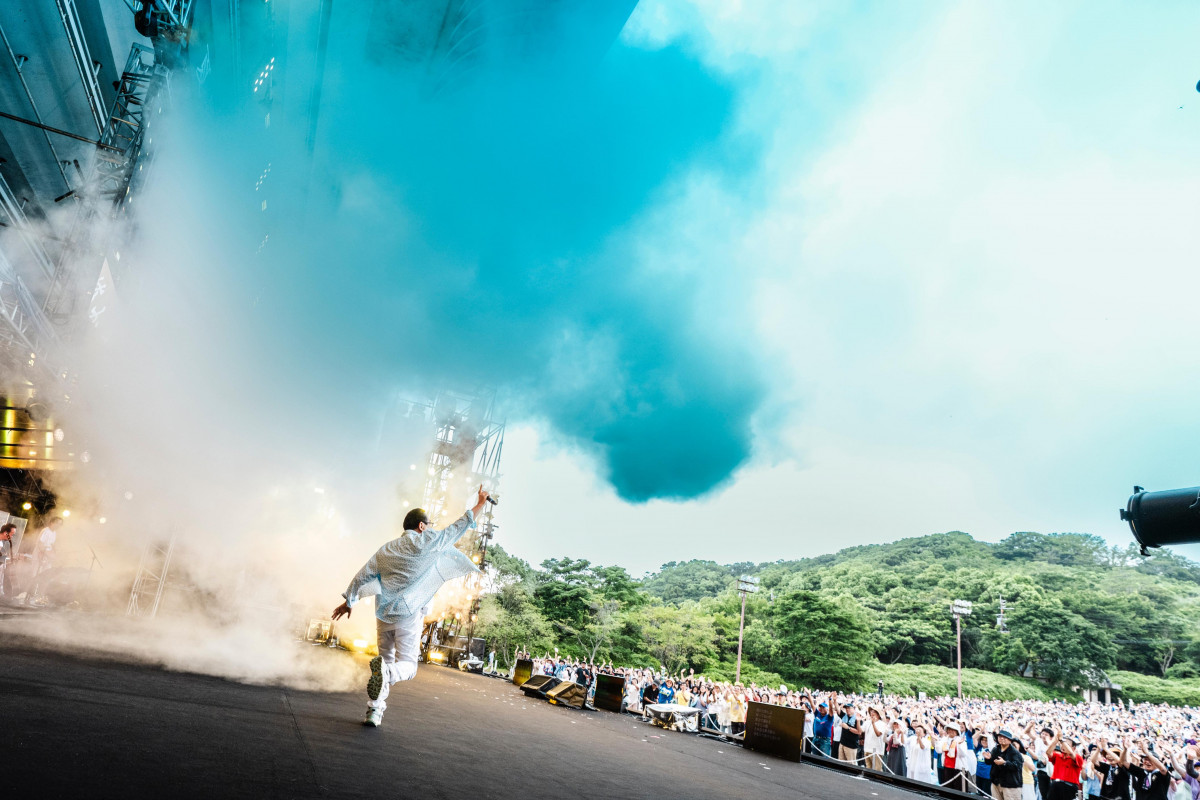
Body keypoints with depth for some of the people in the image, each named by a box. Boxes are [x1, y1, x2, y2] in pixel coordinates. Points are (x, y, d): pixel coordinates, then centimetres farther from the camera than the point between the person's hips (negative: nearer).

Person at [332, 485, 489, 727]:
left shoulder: (387, 549, 11)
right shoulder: (430, 542, -3)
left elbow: (363, 575, 12)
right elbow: (460, 527, 3)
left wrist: (349, 601, 22)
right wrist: (481, 503, 13)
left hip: (384, 614, 5)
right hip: (409, 615, -5)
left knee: (386, 658, 18)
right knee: (407, 666, -1)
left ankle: (374, 710, 13)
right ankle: (386, 671, -34)